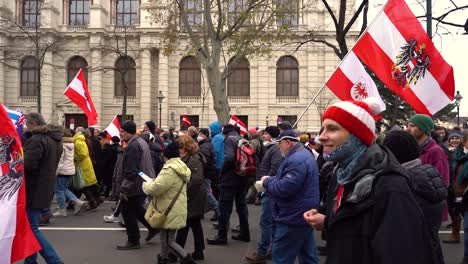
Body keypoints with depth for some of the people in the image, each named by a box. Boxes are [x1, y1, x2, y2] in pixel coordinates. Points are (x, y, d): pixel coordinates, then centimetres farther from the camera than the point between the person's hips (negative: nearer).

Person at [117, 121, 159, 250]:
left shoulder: (133, 146, -22)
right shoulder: (141, 142, 11)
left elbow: (131, 171, -25)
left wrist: (124, 188, -20)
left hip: (135, 185, -10)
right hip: (144, 184, 10)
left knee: (128, 211, 2)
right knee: (136, 208, 24)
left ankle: (133, 241, 11)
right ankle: (153, 226, 28)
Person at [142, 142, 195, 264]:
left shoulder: (169, 169, -23)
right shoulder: (181, 167, 10)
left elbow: (156, 188, -26)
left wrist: (146, 185, -5)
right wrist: (153, 182, 13)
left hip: (171, 211, -10)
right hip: (173, 209, 10)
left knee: (169, 241, 0)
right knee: (165, 237, 21)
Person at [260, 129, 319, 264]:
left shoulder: (297, 160, -22)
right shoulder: (304, 154, 14)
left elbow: (284, 188, -28)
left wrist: (267, 181, -11)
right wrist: (271, 179, 6)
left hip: (293, 218, -11)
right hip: (304, 215, 11)